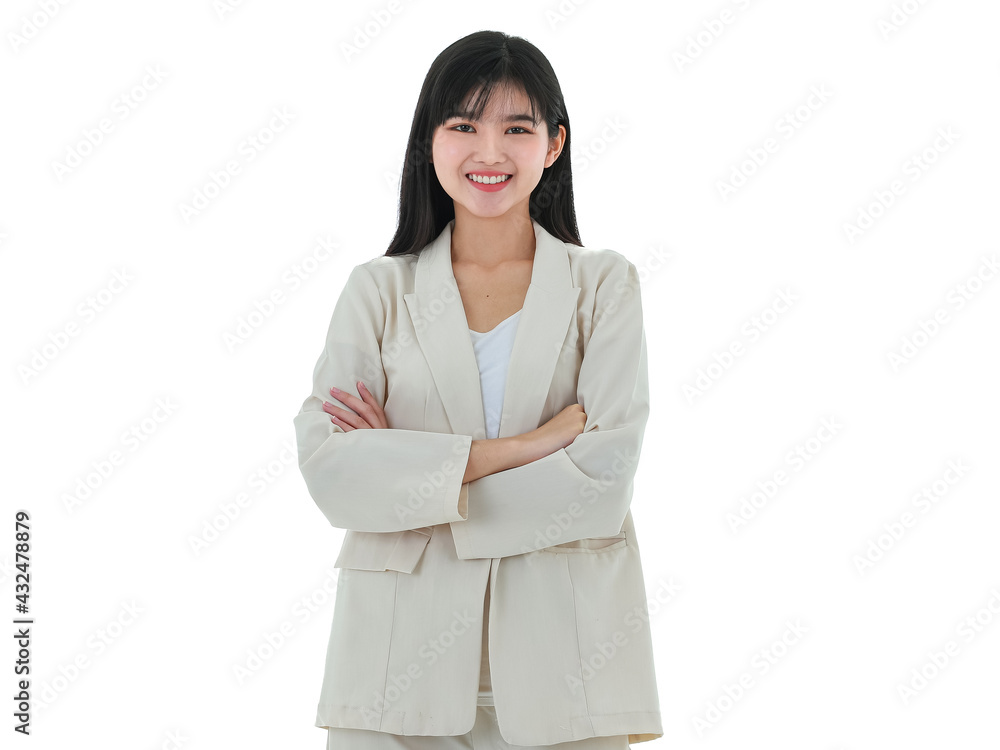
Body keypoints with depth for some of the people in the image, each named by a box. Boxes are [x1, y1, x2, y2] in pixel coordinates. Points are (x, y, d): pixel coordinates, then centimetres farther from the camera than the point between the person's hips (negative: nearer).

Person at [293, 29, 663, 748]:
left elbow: (603, 475, -9)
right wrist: (520, 447, -15)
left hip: (561, 653, 0)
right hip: (405, 658, 1)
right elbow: (329, 469, -9)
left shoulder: (604, 284, 4)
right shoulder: (380, 291, 6)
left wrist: (409, 474, -9)